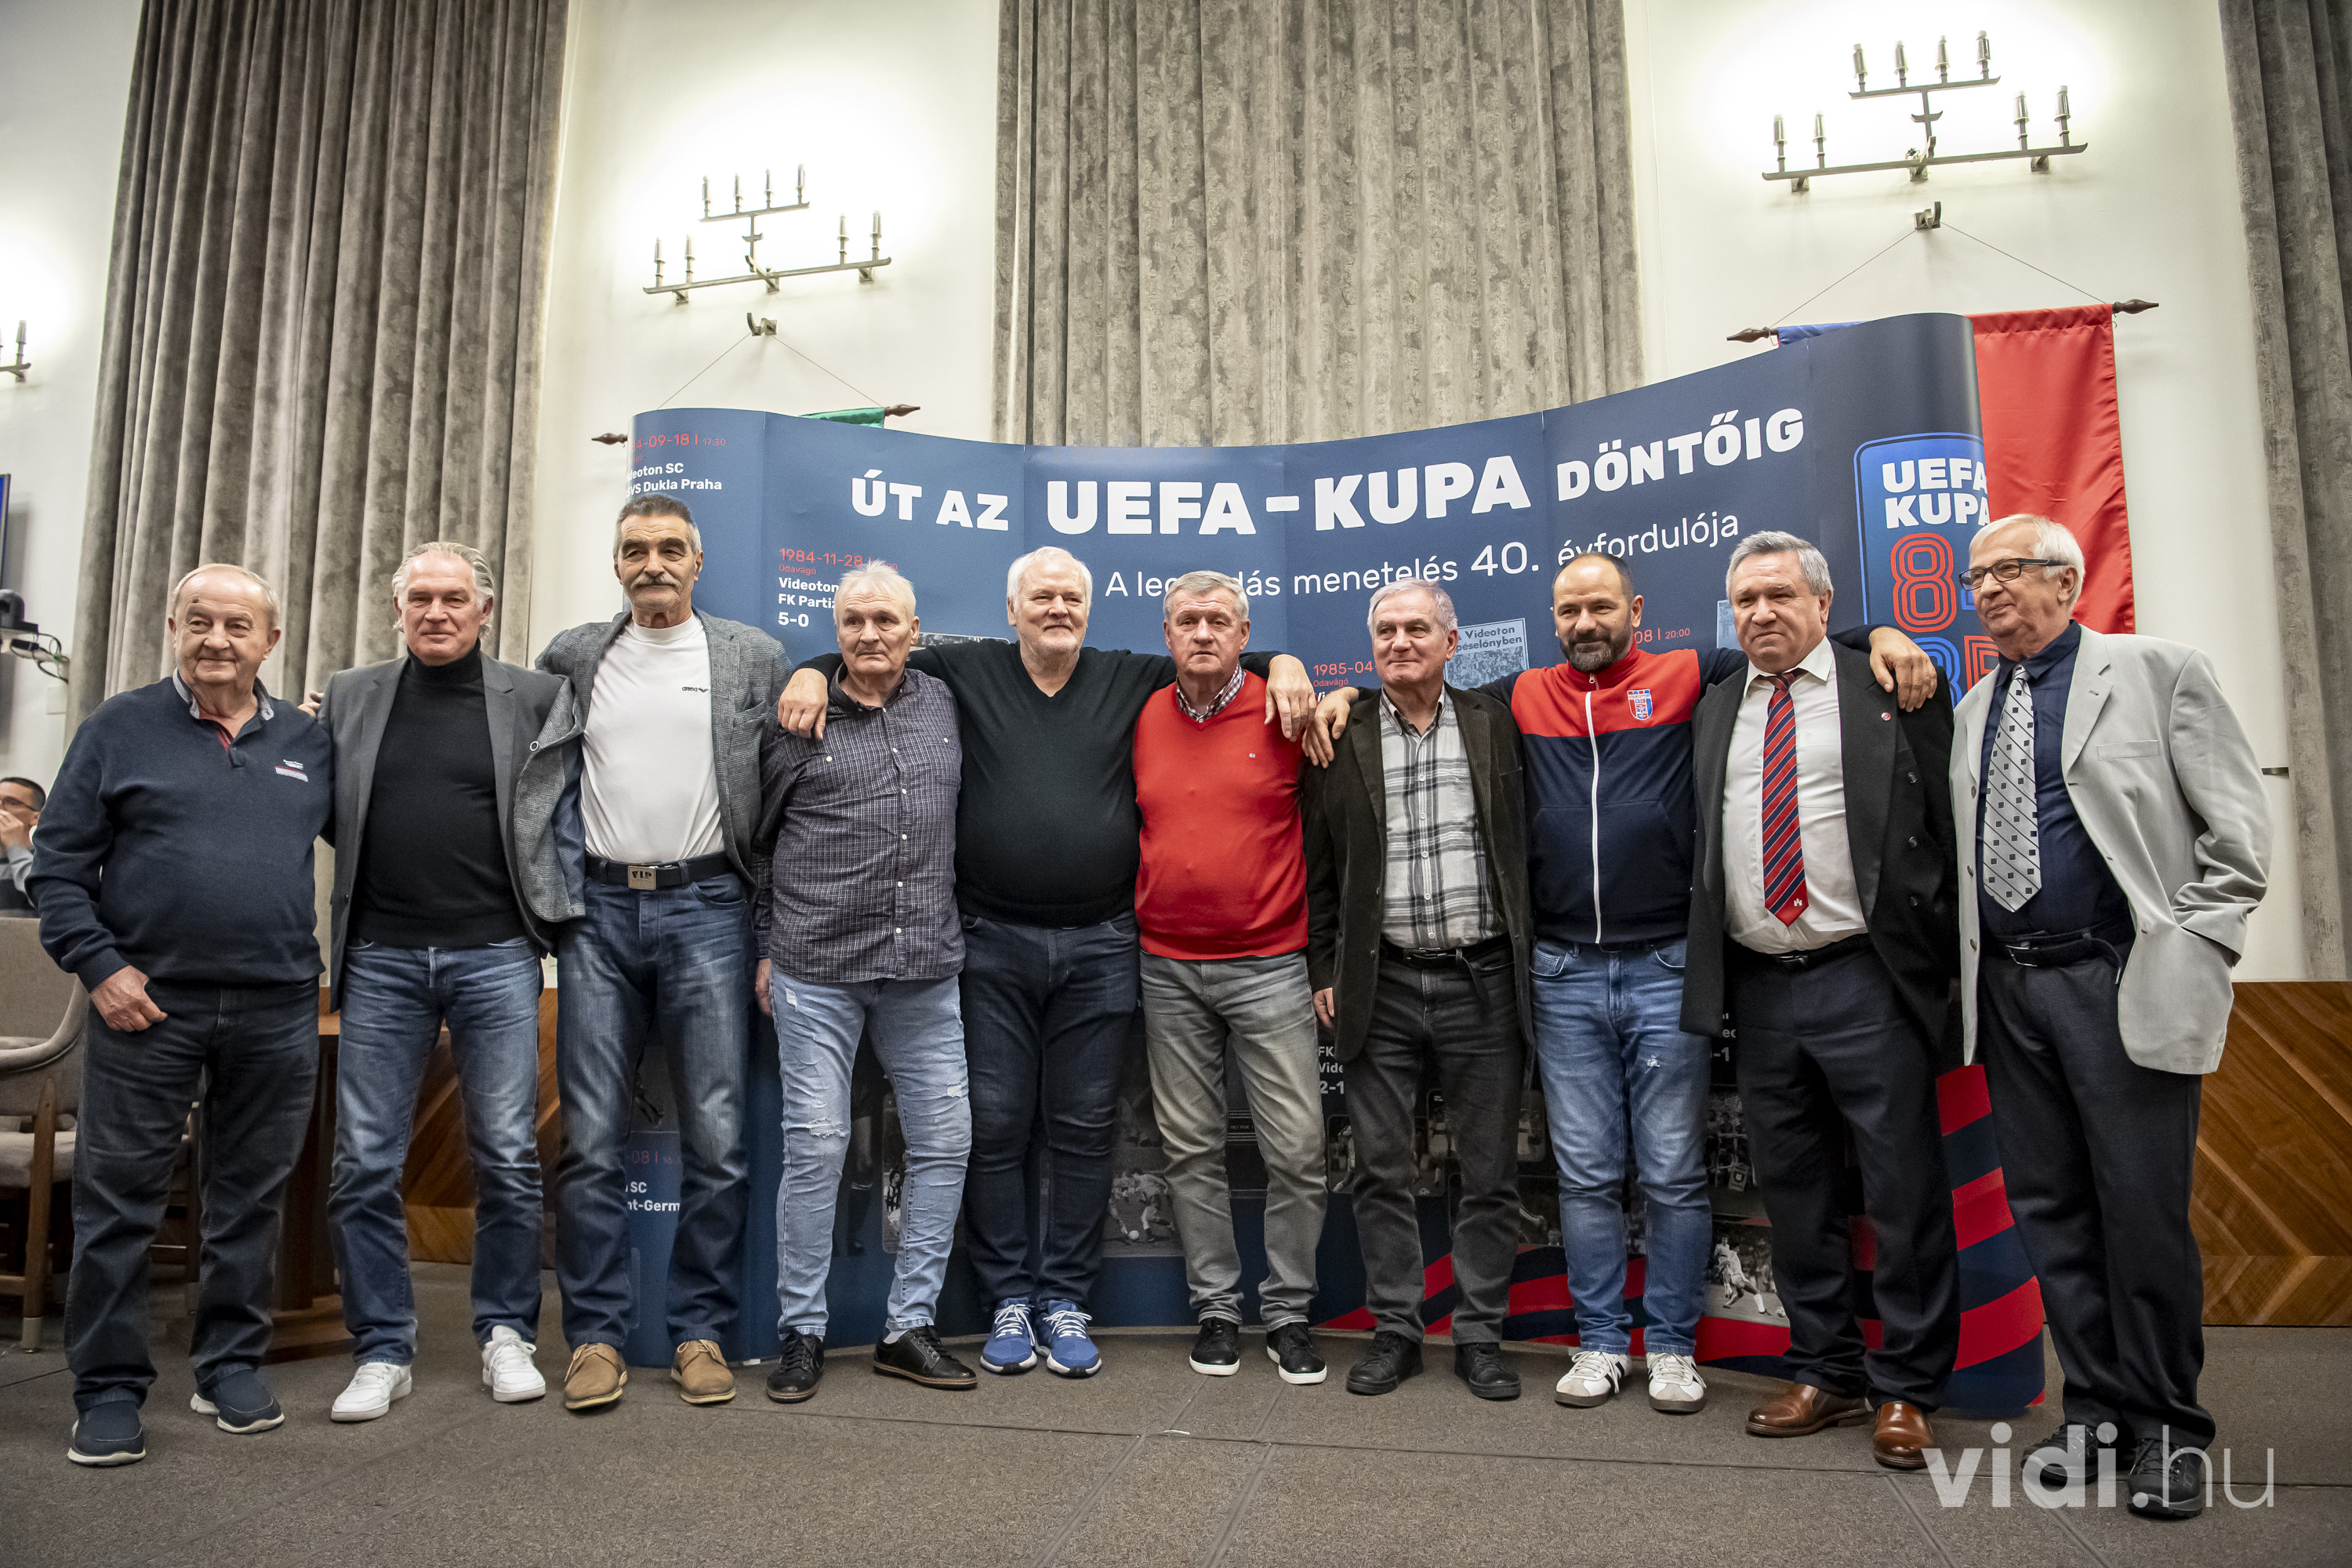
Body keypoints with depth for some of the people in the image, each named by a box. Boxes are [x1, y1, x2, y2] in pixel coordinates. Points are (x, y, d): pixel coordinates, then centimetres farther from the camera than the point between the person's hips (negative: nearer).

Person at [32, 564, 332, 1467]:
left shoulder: (310, 742, 10)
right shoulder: (120, 729, 3)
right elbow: (58, 864, 1)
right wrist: (99, 966, -8)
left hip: (278, 1010, 2)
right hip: (147, 1003, -2)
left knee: (253, 1196, 10)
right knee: (118, 1199, 3)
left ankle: (232, 1365, 24)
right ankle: (109, 1388, 16)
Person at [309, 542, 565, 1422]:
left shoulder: (533, 698, 5)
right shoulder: (348, 698, 12)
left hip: (496, 955, -2)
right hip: (381, 957, 2)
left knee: (508, 1157, 3)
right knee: (365, 1162, 4)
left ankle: (506, 1333, 18)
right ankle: (383, 1350, 17)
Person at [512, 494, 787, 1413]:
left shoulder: (753, 658, 6)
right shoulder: (572, 657, 11)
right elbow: (545, 776, 20)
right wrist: (556, 889, 9)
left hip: (706, 907, -1)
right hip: (598, 910, 2)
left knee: (717, 1136, 0)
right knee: (591, 1138, 3)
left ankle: (700, 1331, 13)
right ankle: (595, 1336, 14)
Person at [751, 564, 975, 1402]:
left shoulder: (941, 705, 10)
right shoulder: (796, 721, 2)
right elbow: (757, 840, 8)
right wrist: (767, 949, 7)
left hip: (926, 969, 3)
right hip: (818, 968, -3)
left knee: (944, 1140, 4)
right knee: (816, 1145, -3)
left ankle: (908, 1326, 18)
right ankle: (801, 1331, 14)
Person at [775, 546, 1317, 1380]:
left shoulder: (1130, 679, 10)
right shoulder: (967, 672, 6)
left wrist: (1283, 664, -2)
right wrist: (815, 672, -7)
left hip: (1099, 945, 1)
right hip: (993, 944, -1)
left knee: (1084, 1127, 6)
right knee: (995, 1124, 3)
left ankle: (1064, 1300, 18)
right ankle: (1009, 1299, 17)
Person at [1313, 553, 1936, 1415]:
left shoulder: (1686, 676, 3)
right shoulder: (1524, 695, 10)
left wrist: (1878, 635, -11)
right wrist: (1351, 696, 7)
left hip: (1666, 966, -2)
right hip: (1565, 976, 2)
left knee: (1674, 1173, 5)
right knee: (1586, 1174, 8)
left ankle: (1671, 1344, 20)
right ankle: (1601, 1340, 21)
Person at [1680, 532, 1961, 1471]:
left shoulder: (1893, 688, 1)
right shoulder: (1714, 709, 12)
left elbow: (1944, 823, -2)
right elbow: (1698, 845, 11)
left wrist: (1941, 959, -7)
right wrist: (1709, 977, 4)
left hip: (1865, 980, -4)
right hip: (1758, 988, 4)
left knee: (1904, 1193, 3)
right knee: (1794, 1194, 13)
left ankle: (1905, 1390, 18)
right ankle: (1826, 1374, 27)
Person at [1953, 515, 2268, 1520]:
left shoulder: (2155, 671, 2)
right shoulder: (1971, 711, 16)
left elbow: (2236, 826, -2)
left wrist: (2190, 949, -9)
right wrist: (1968, 966, 7)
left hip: (2121, 981, -5)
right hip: (2008, 988, 5)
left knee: (2143, 1207, -2)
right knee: (2048, 1208, 9)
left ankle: (2167, 1425, 15)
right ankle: (2097, 1407, 22)